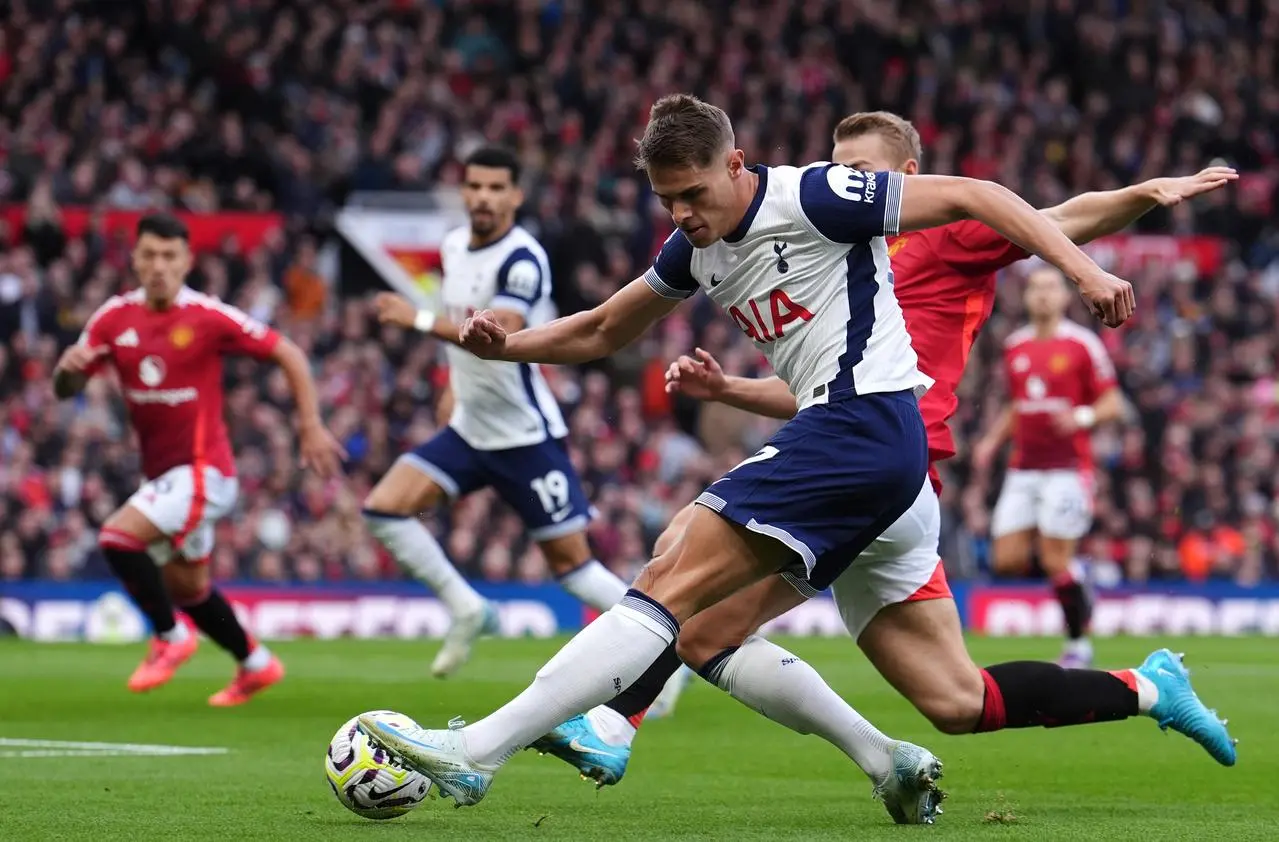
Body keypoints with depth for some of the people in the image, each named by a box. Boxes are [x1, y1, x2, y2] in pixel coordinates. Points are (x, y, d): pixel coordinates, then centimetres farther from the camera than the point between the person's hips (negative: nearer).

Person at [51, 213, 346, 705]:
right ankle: (255, 664, 37)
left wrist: (311, 427, -10)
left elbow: (288, 355, -6)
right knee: (185, 589, 17)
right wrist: (68, 368, -22)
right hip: (162, 473, 7)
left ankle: (170, 636, -3)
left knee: (118, 537, -23)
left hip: (202, 470, -7)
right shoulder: (115, 318, 0)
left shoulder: (209, 317, -14)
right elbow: (66, 389, 2)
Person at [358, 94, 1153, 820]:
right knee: (703, 631, 8)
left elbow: (972, 196, -7)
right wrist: (506, 344, 8)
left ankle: (476, 752, -20)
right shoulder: (697, 249, 15)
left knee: (671, 593, -15)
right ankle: (889, 762, 8)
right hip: (839, 438, 10)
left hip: (862, 422, -10)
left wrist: (1084, 268, -15)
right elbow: (602, 332, 26)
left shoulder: (812, 197, -8)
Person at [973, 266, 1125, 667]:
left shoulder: (1081, 344, -4)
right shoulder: (1014, 347, 13)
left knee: (1055, 561, -10)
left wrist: (1083, 416, -22)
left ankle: (1078, 643, 8)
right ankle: (1077, 590, 24)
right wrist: (992, 441, 11)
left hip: (1067, 465, -6)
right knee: (1007, 561, -3)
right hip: (1024, 466, 6)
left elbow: (1113, 404, -3)